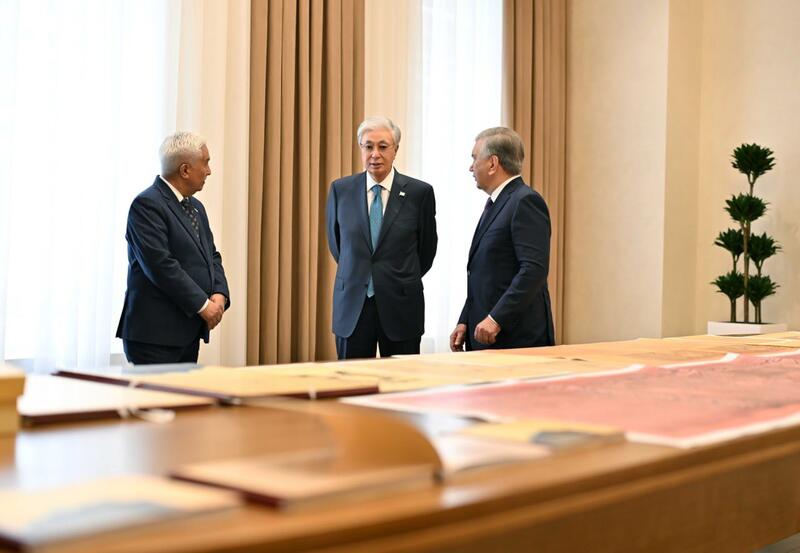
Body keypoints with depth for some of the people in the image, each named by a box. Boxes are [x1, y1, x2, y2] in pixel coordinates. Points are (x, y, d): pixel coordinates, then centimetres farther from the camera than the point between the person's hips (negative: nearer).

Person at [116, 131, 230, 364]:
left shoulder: (195, 206, 17)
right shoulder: (147, 204, -11)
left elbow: (211, 256, 18)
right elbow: (160, 265, -20)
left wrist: (219, 294, -2)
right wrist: (202, 304, -16)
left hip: (189, 332, 8)